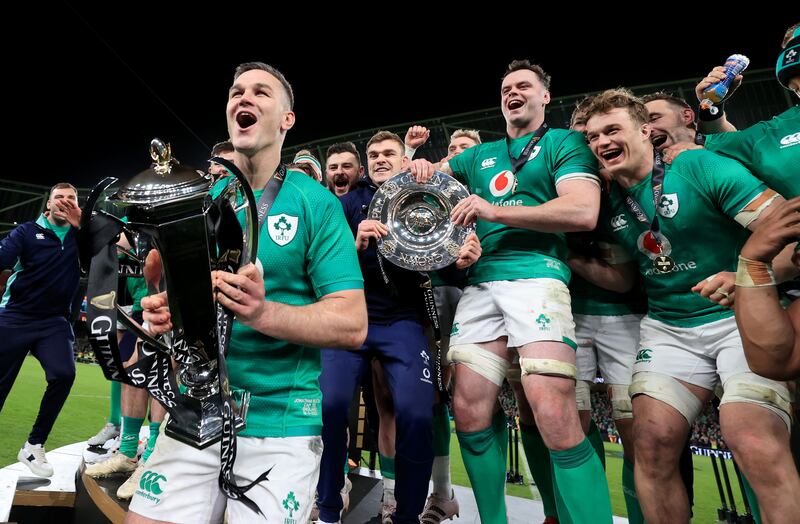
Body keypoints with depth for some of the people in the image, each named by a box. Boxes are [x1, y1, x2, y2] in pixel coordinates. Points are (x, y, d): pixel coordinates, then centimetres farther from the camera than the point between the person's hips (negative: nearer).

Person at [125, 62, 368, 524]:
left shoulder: (316, 203, -9)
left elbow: (352, 324, -14)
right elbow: (174, 289, 15)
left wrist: (264, 314, -29)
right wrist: (163, 310, -7)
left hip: (281, 424, -4)